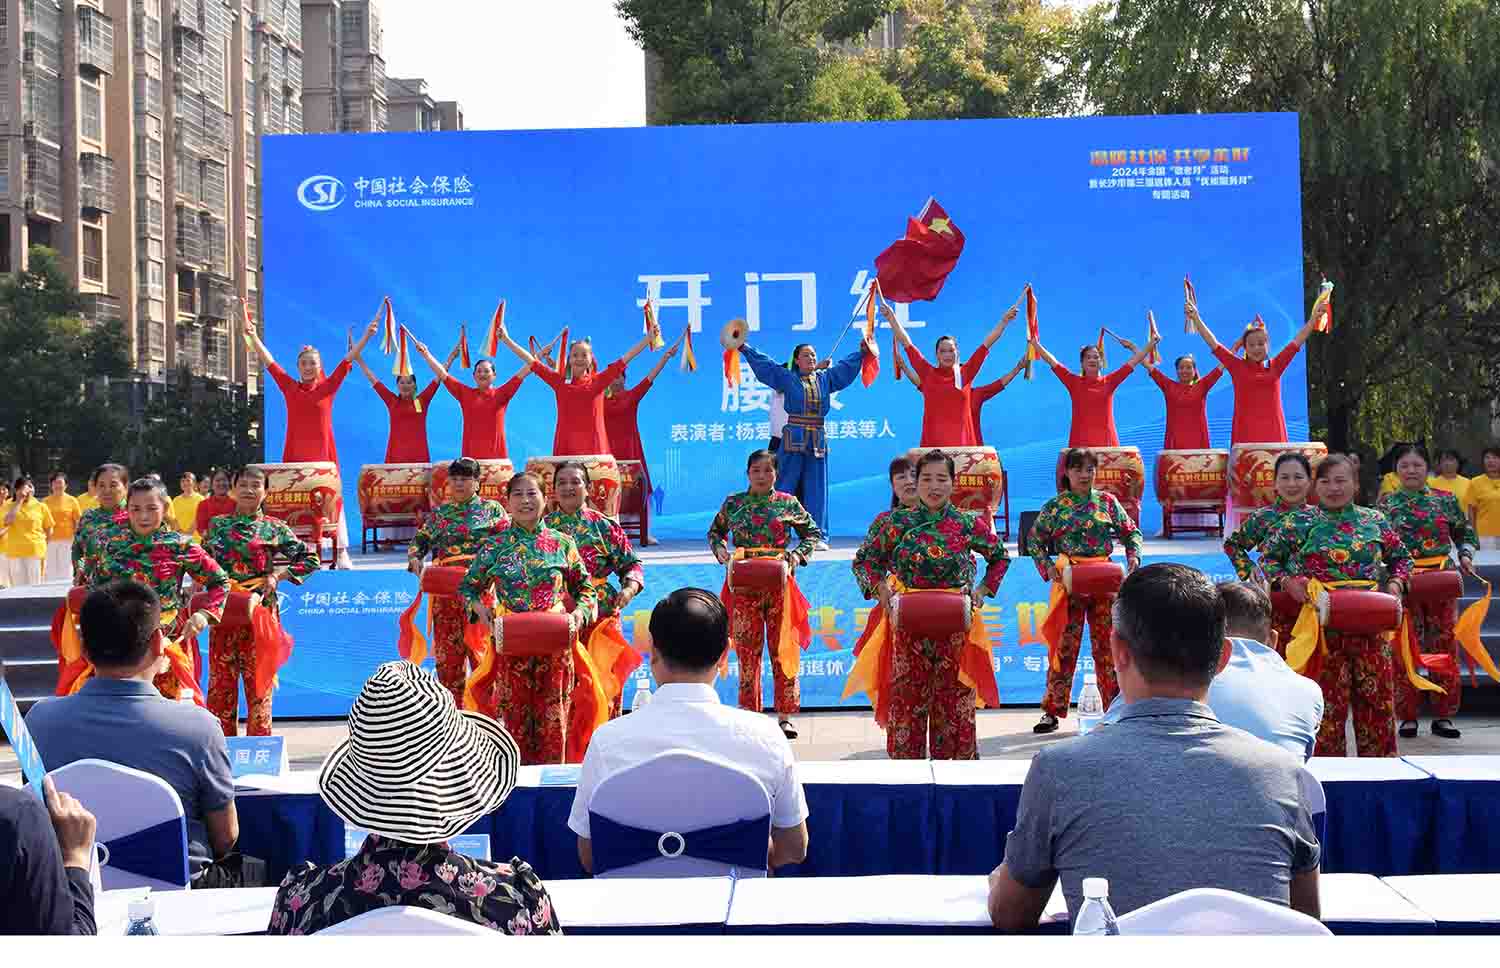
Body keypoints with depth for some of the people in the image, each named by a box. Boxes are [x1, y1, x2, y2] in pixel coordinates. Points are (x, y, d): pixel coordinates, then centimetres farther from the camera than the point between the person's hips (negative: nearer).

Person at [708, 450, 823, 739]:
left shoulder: (788, 504, 4)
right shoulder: (732, 504, 7)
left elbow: (813, 533, 12)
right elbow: (715, 532, 21)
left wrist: (799, 554, -5)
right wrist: (720, 550, 2)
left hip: (780, 584, -1)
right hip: (744, 586, 1)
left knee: (782, 650, 0)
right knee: (747, 651, 2)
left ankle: (784, 717, 8)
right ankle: (749, 714, 10)